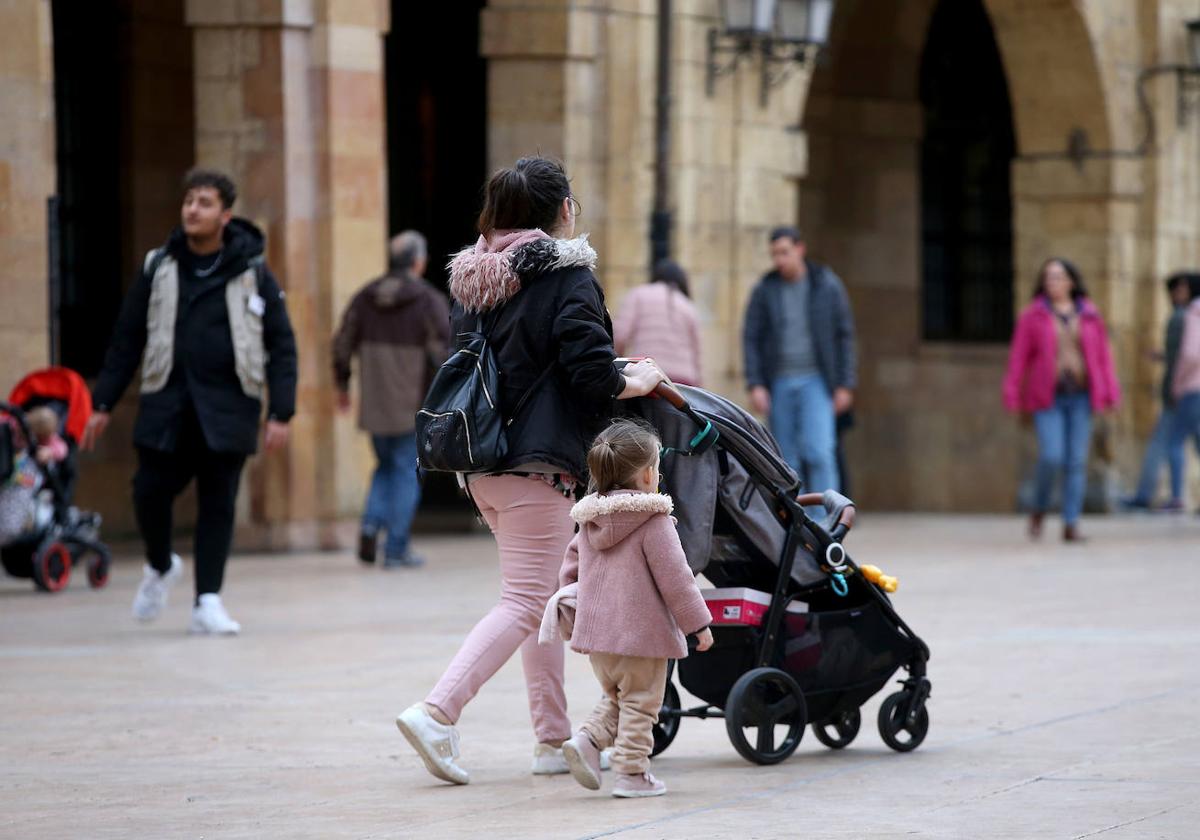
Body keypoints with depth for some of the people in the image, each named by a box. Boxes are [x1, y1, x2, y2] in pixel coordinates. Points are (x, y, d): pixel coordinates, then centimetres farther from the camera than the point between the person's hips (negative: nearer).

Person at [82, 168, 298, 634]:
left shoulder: (253, 273, 2)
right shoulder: (158, 268, 7)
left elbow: (281, 346, 2)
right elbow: (127, 338, 9)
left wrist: (280, 413, -6)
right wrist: (103, 404, 5)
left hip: (227, 408, -1)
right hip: (167, 404, 1)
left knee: (218, 503, -2)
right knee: (150, 492, -5)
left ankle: (208, 601, 6)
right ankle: (160, 566, 25)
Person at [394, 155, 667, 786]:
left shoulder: (472, 279, 12)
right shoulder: (568, 277, -10)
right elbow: (590, 372, -17)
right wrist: (634, 382, 1)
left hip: (479, 465, 8)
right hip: (537, 463, -8)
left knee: (545, 593, 17)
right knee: (525, 601, -6)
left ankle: (553, 738, 19)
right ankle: (437, 713, -19)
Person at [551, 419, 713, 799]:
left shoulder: (589, 520, 8)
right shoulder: (654, 522, -13)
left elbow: (570, 568, 16)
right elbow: (674, 578, -14)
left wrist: (570, 607, 29)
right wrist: (698, 623, -6)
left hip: (595, 628, 6)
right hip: (641, 631, -6)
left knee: (615, 697, 21)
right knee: (640, 702, 4)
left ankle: (588, 739, 0)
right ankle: (632, 772, 1)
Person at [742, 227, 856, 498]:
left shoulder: (828, 286, 0)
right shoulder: (764, 290, 3)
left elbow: (844, 336, 2)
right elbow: (751, 339, 2)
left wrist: (845, 385, -3)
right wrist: (755, 385, -8)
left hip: (816, 382, -2)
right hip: (779, 383, 2)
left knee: (819, 452, -17)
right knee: (787, 460, 3)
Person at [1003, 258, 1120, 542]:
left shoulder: (1089, 316, 7)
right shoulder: (1032, 316, 1)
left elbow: (1103, 356, 7)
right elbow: (1018, 358, 0)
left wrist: (1110, 394, 0)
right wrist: (1012, 396, -6)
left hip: (1080, 397, 2)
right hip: (1047, 398, -2)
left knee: (1077, 462, -1)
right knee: (1051, 457, -15)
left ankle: (1071, 525, 3)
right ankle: (1039, 509, 10)